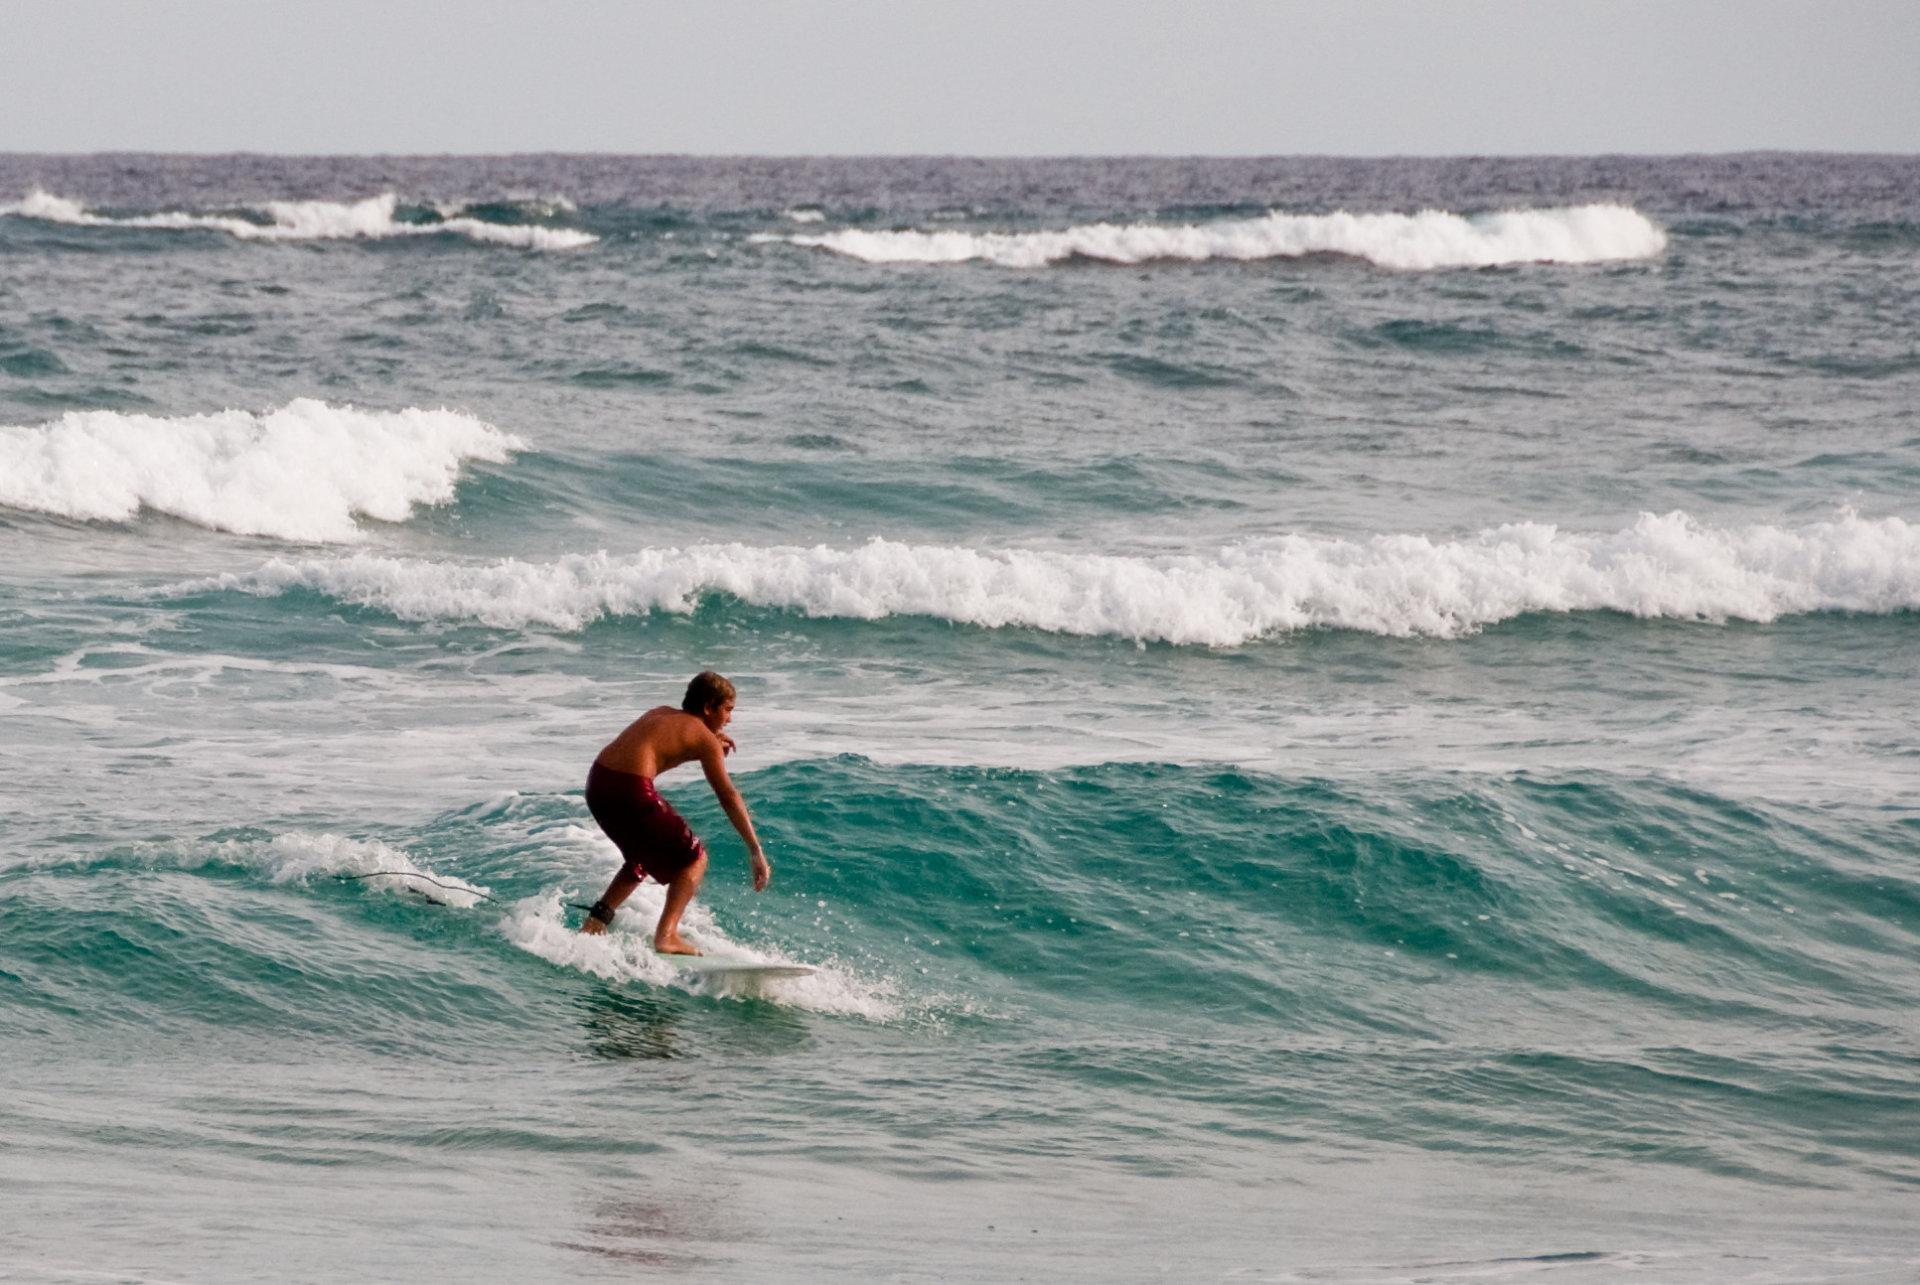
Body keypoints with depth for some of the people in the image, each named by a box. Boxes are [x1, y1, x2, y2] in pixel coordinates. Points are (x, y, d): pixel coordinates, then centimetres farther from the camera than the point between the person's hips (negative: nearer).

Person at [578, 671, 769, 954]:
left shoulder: (660, 714, 23)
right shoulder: (703, 737, 3)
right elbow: (729, 797, -4)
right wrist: (756, 851, -7)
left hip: (597, 783, 8)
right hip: (631, 792, -8)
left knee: (646, 858, 30)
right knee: (694, 859, 8)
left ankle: (595, 921, 20)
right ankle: (666, 935, -7)